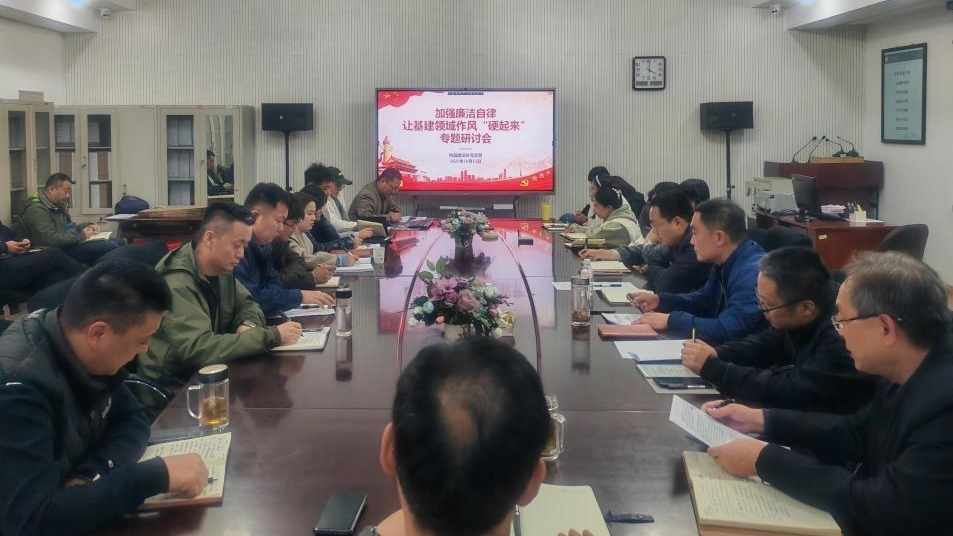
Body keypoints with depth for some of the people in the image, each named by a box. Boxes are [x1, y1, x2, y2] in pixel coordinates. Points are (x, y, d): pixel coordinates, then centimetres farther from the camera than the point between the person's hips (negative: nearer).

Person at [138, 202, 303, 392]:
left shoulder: (222, 268, 0)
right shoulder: (177, 284, -24)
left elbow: (248, 305, 12)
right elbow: (199, 349, -33)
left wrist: (248, 325, -12)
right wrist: (272, 336, -31)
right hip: (175, 388, -7)